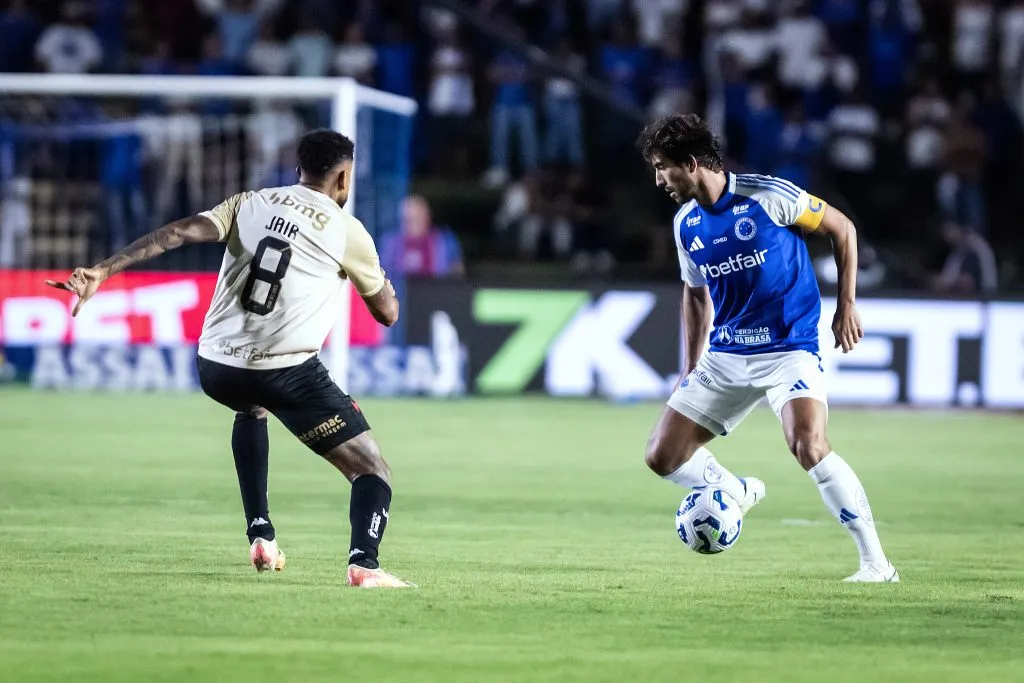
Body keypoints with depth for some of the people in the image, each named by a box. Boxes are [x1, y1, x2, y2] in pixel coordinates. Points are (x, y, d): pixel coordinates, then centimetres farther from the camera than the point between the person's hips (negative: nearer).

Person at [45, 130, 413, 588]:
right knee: (373, 472, 3)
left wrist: (102, 270, -7)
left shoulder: (249, 204, 12)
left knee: (252, 408, 41)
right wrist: (380, 277, 34)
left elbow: (178, 233, -3)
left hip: (216, 366, 5)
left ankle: (260, 534, 33)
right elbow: (387, 313, 13)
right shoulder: (348, 232, 3)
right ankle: (364, 562, -25)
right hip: (288, 373, -5)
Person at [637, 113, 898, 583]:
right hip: (724, 357, 6)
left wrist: (847, 305, -4)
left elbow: (842, 229, -2)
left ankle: (876, 563, -20)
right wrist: (690, 367, 18)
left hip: (789, 349, -6)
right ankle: (737, 492, 30)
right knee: (662, 457, 0)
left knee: (809, 445, -29)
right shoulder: (686, 225, 5)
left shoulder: (769, 196, -14)